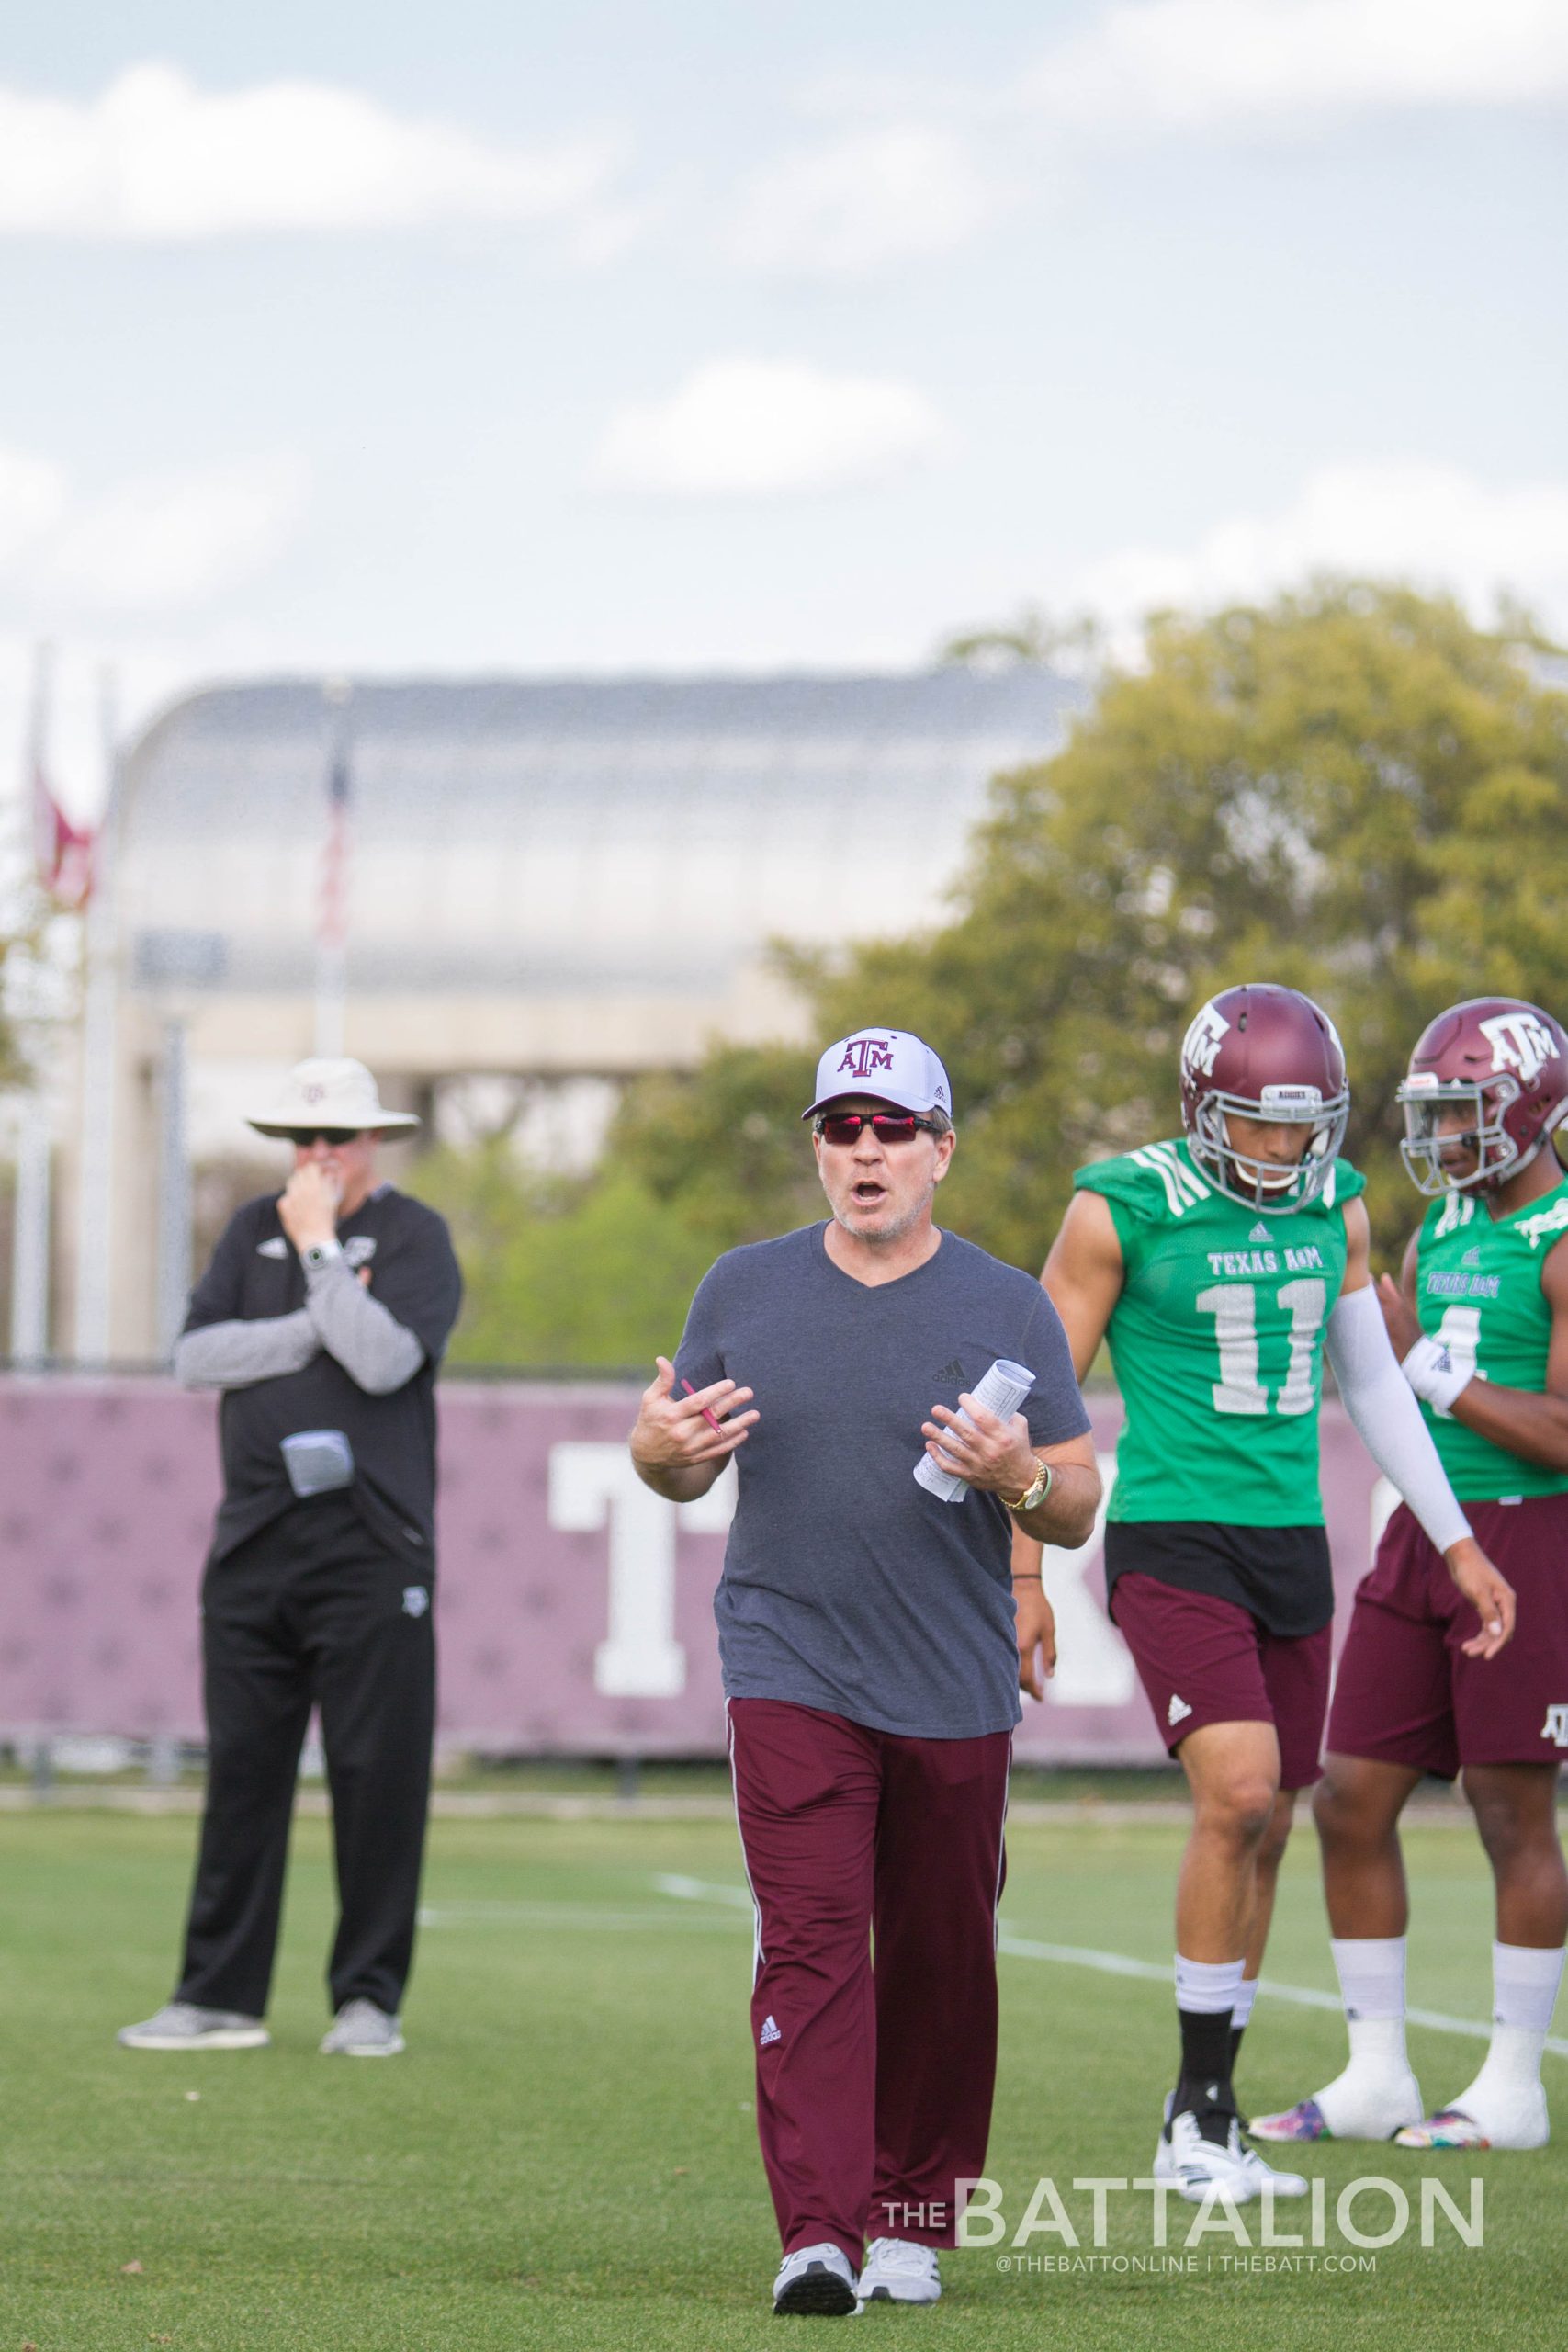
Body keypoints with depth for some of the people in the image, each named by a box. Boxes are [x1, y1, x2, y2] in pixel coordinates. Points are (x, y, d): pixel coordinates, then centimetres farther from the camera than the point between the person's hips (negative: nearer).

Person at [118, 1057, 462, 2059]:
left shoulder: (415, 1236, 1)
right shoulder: (257, 1228, 14)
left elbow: (383, 1361, -16)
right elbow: (198, 1356, 2)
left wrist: (319, 1244, -9)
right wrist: (317, 1326, -8)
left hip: (371, 1549, -4)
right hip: (255, 1537, 4)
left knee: (378, 1775, -4)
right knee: (242, 1768, 4)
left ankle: (369, 1999, 3)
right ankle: (221, 1997, 7)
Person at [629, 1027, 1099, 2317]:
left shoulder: (1008, 1309, 1)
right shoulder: (746, 1291, 7)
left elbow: (1079, 1509, 2)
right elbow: (686, 1464, 15)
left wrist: (1020, 1475, -20)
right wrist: (661, 1451, -9)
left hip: (955, 1690, 0)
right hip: (791, 1671, 0)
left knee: (940, 1963, 7)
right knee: (811, 1946, -12)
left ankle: (911, 2216, 22)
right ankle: (818, 2234, -18)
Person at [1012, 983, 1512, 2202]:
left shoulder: (1335, 1208, 7)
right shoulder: (1124, 1210, -9)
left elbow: (1374, 1384, 17)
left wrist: (1460, 1546, 16)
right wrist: (1023, 1575, -6)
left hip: (1292, 1548, 6)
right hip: (1172, 1543, -6)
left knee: (1263, 1830, 7)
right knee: (1238, 1791, -20)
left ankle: (1210, 2120, 19)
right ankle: (1198, 2114, -9)